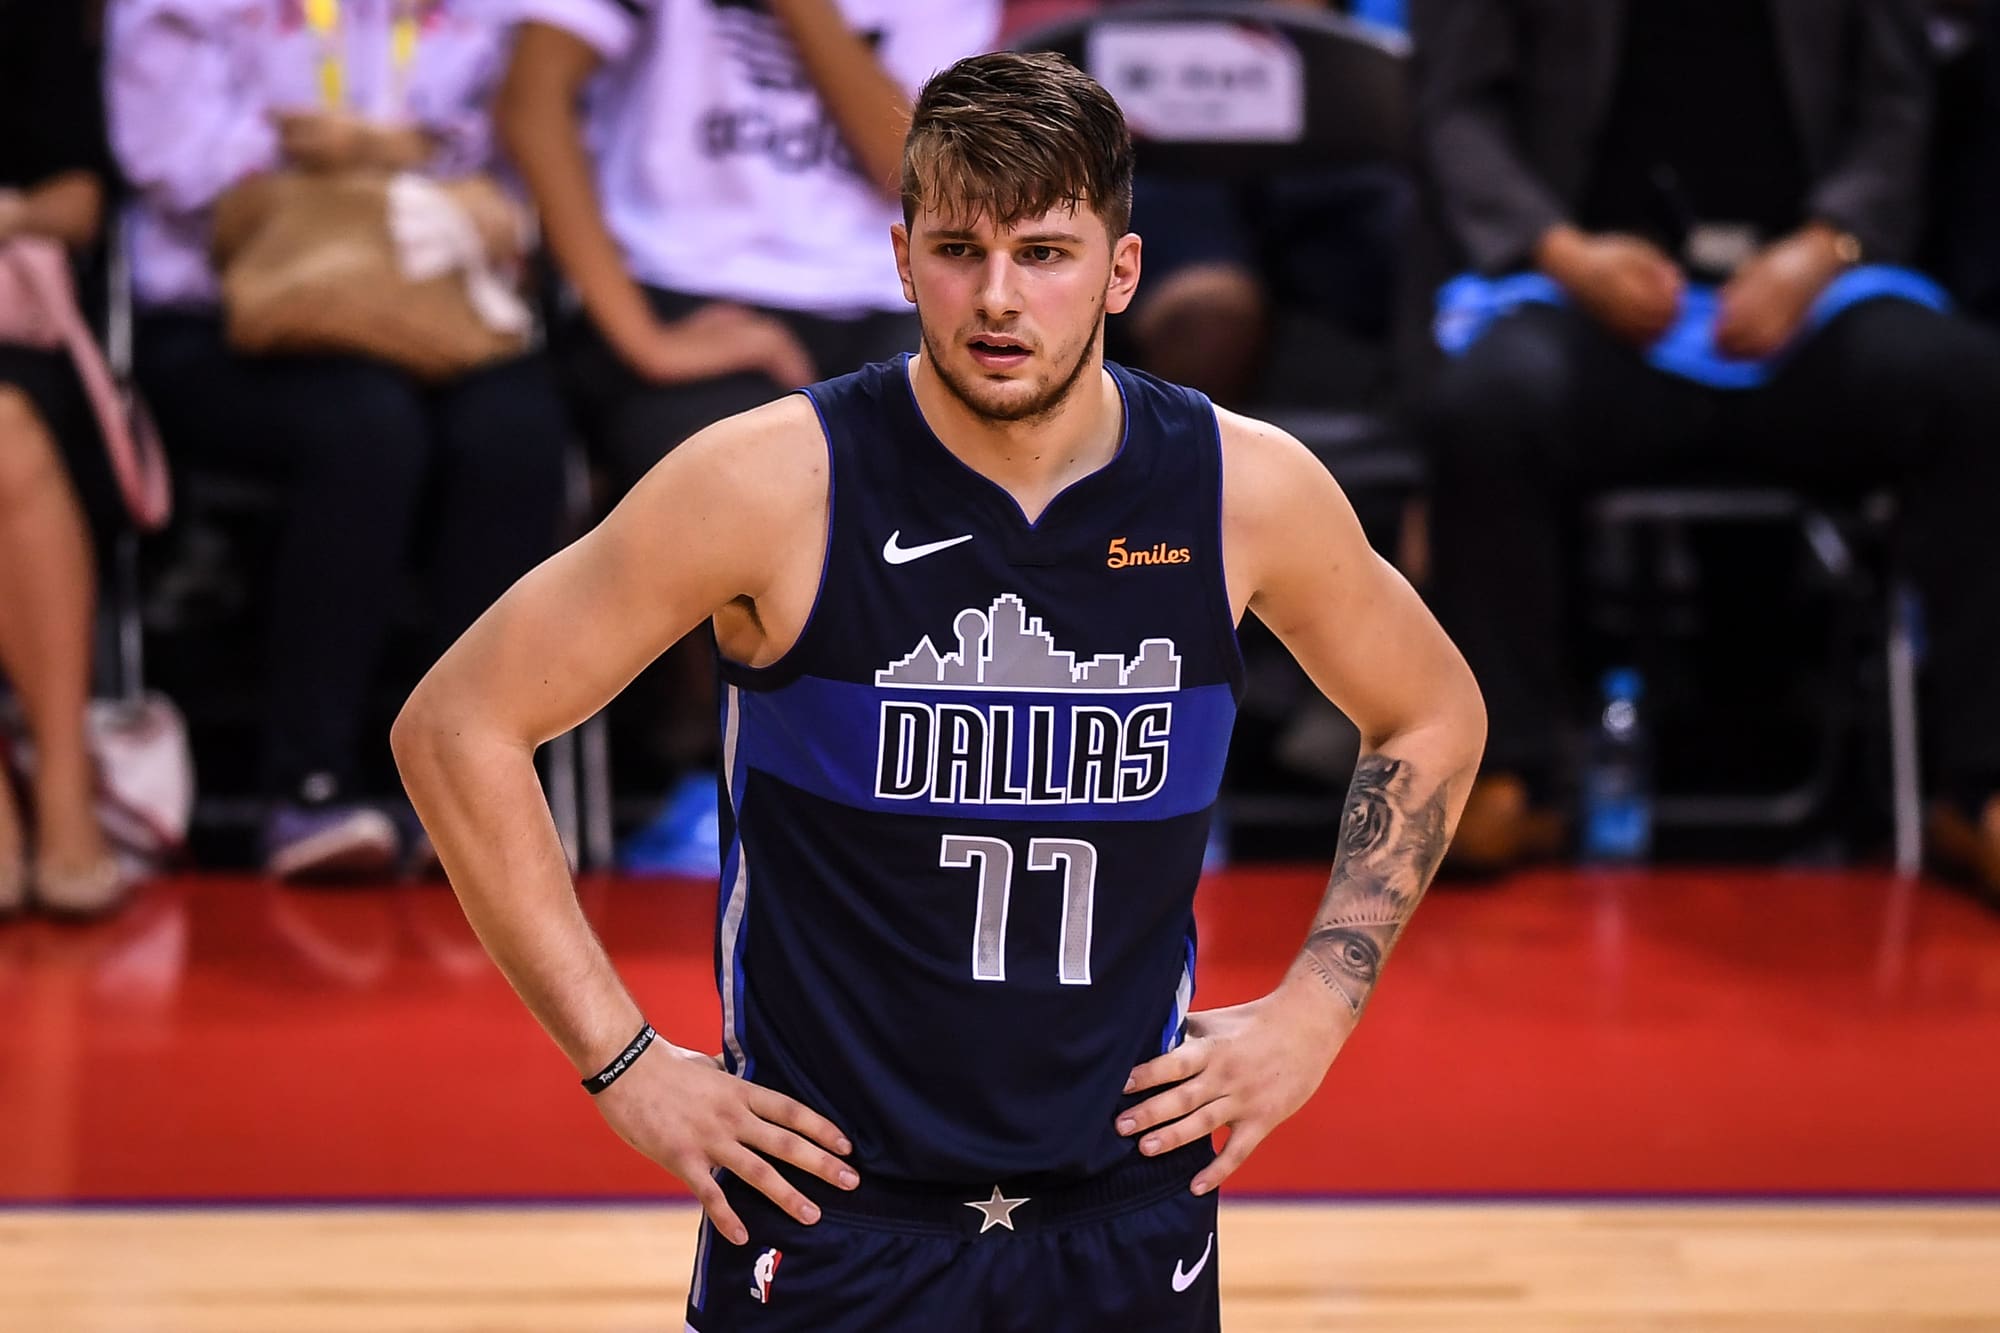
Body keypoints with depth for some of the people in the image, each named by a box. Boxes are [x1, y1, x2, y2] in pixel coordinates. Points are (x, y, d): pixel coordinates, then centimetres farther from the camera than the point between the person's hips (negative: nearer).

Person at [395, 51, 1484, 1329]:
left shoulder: (1250, 490, -4)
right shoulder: (774, 485, -14)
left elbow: (1435, 717, 14)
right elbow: (457, 727, -8)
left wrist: (1315, 1012, 4)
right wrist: (625, 1063, -10)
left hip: (1134, 1220, 3)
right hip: (828, 1213, -3)